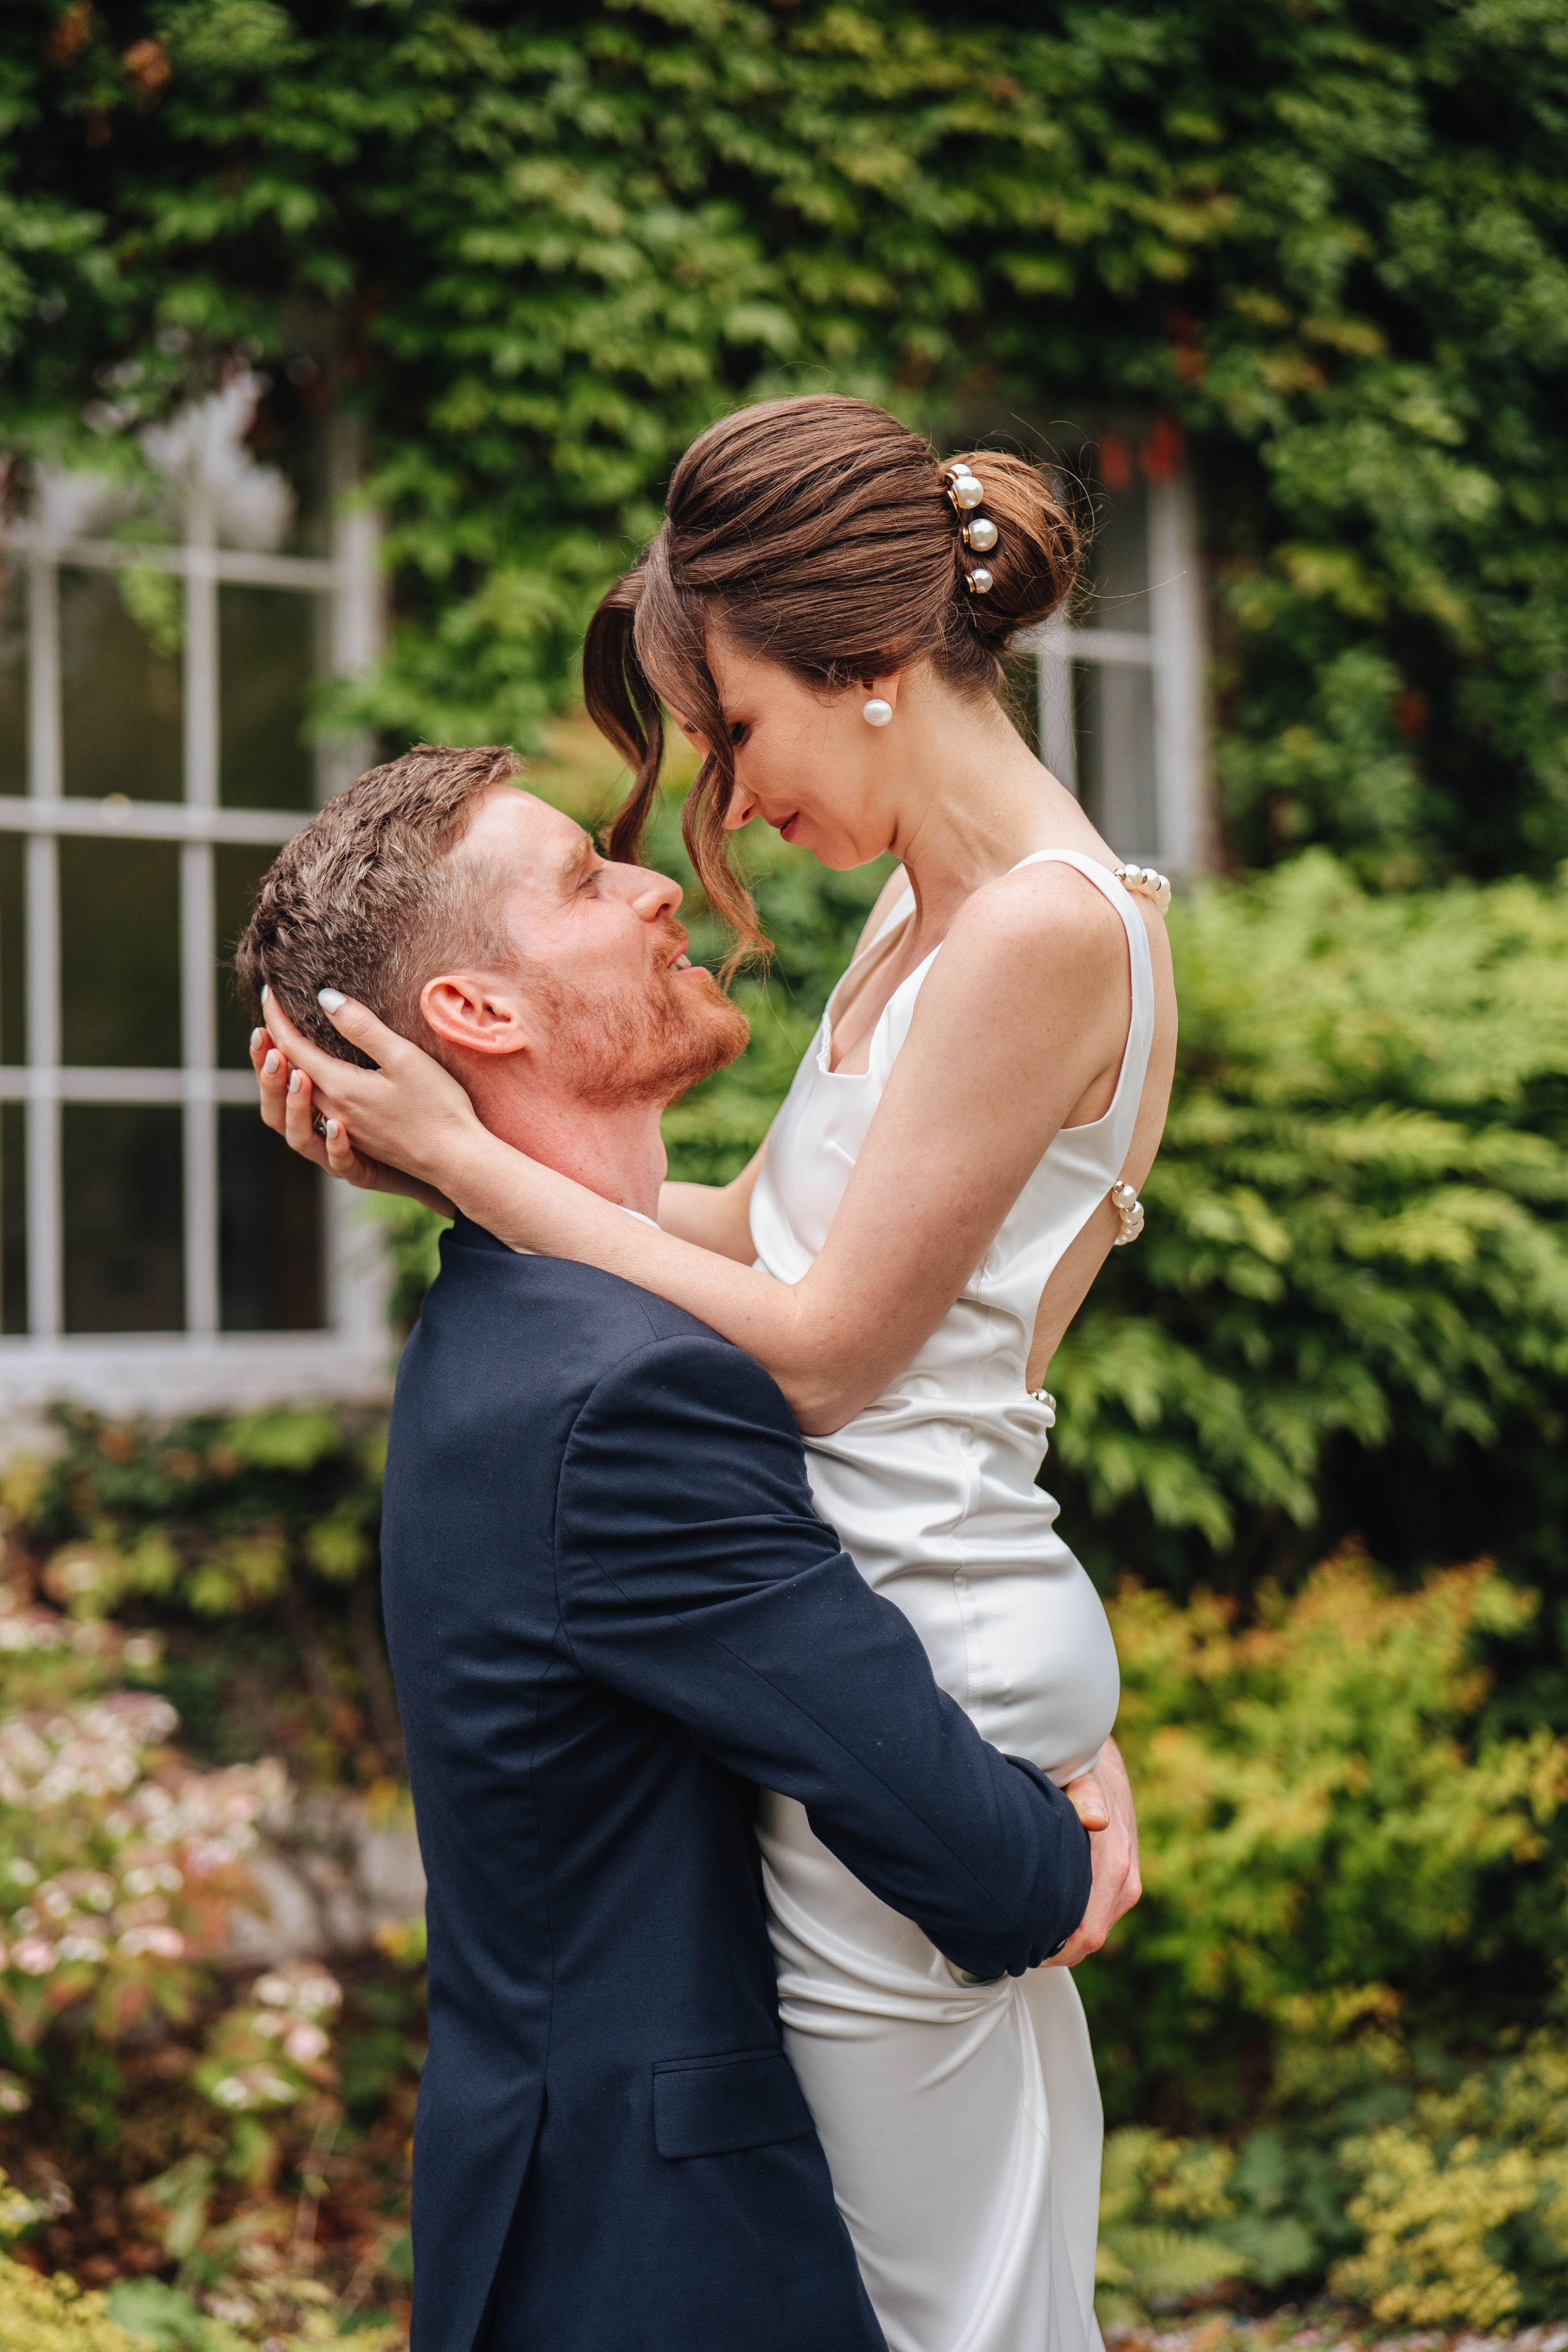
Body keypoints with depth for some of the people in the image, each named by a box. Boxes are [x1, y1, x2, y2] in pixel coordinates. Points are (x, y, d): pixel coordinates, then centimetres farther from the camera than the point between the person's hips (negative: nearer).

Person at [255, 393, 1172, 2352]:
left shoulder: (1047, 929, -18)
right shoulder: (931, 906, 11)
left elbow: (818, 1350, -17)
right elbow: (759, 1232, 14)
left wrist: (463, 1156, -12)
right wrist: (424, 1153, 7)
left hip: (914, 1654, -10)